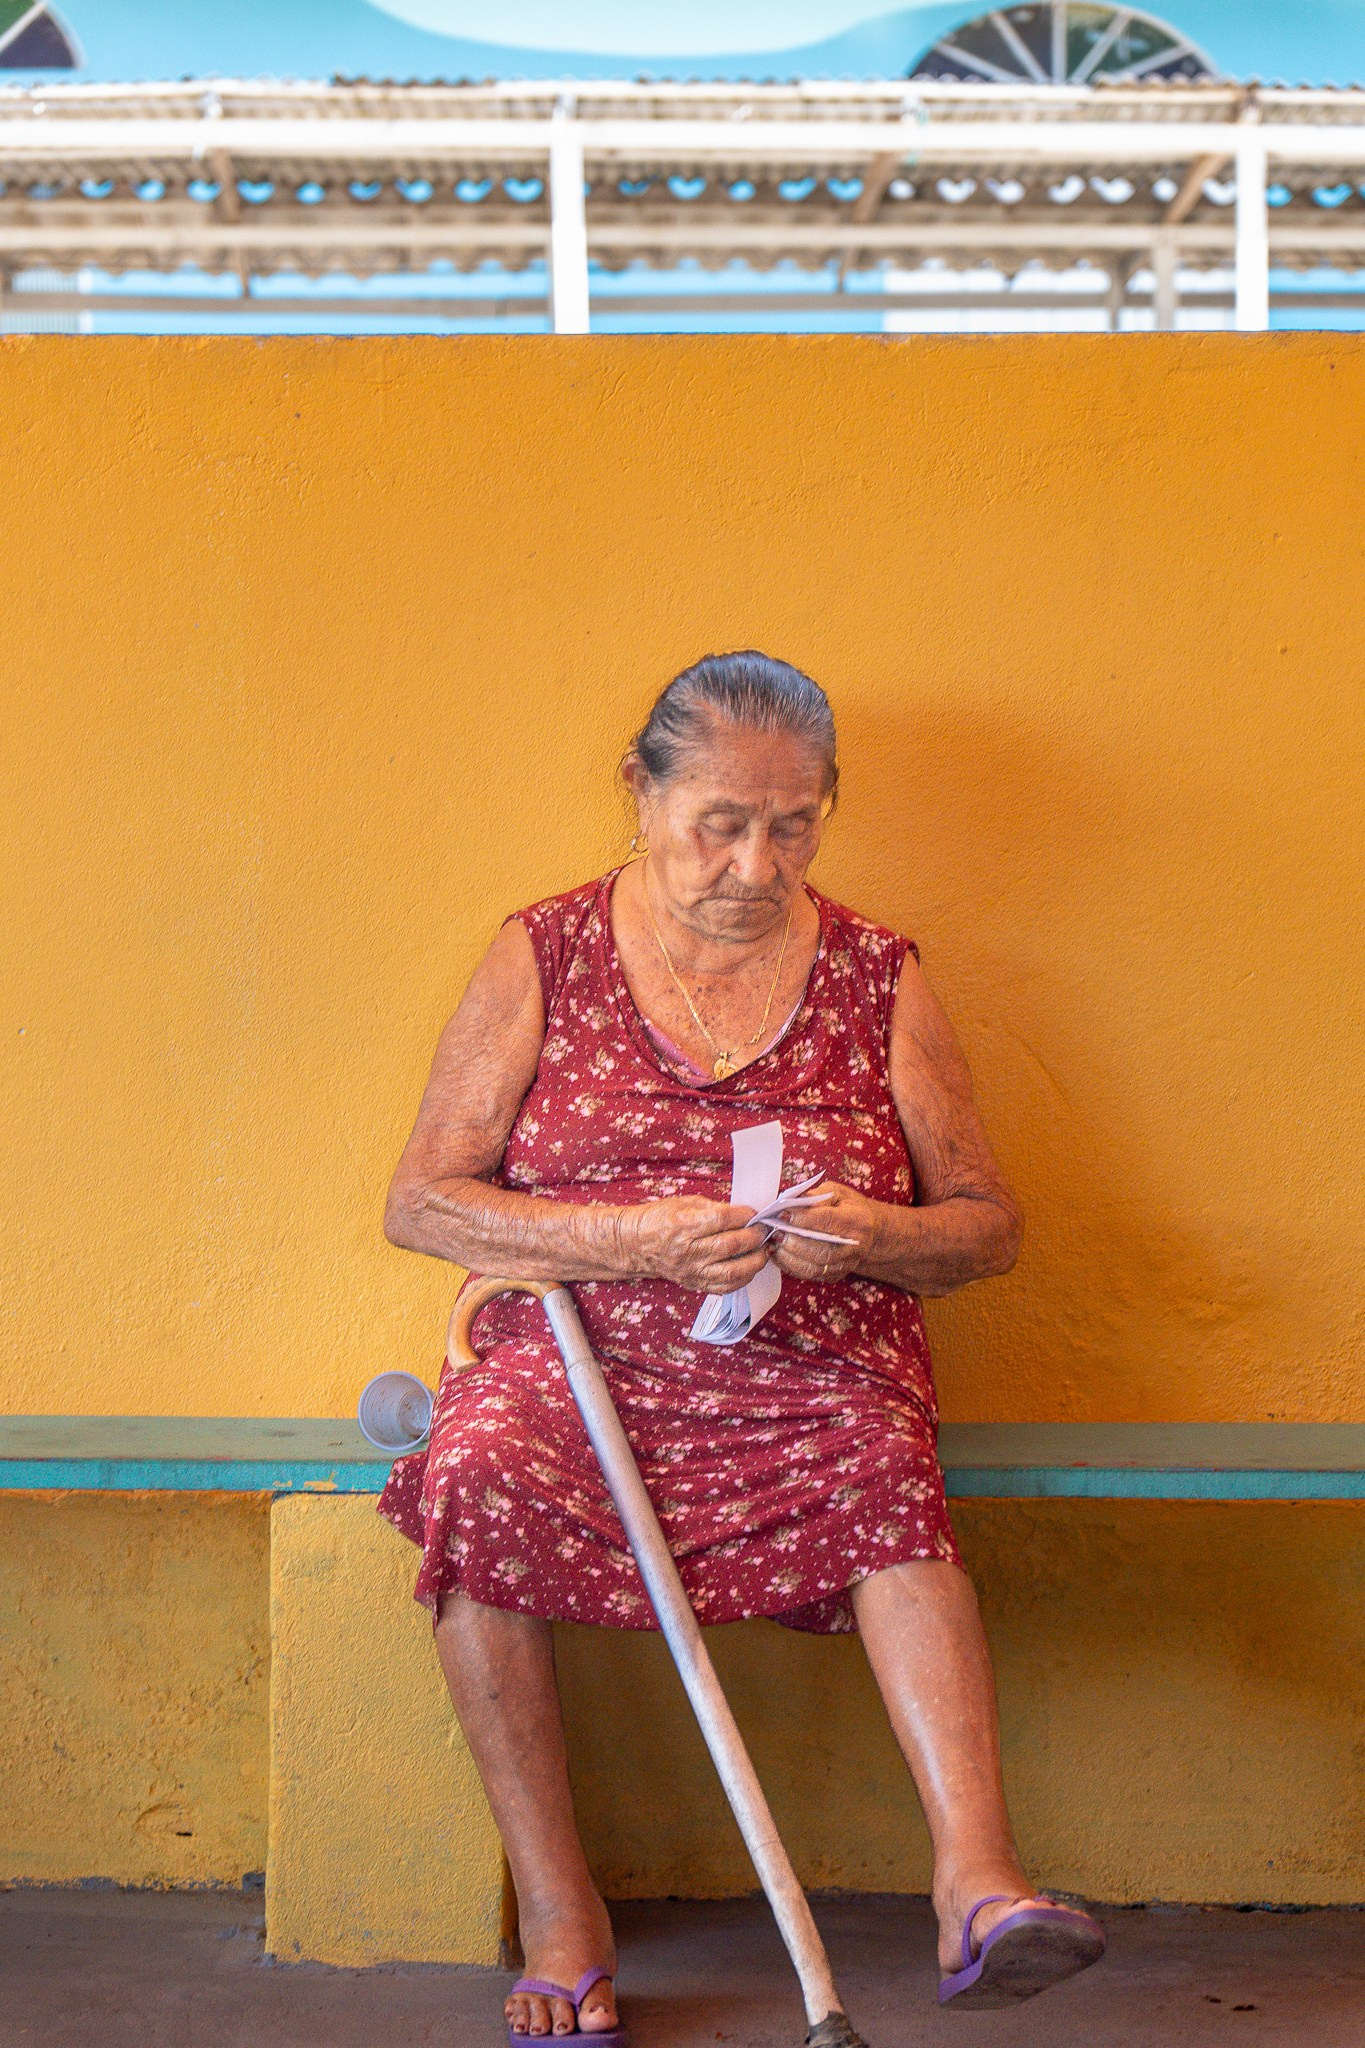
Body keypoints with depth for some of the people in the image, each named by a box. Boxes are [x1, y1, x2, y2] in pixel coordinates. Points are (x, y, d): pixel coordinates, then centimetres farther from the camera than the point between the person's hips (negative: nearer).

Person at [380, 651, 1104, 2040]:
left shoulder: (876, 980, 7)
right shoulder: (542, 961, 4)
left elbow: (988, 1227, 9)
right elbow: (419, 1205, -1)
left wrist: (867, 1237, -15)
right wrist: (634, 1238, -16)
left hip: (816, 1372, 0)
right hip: (578, 1355, 0)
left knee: (885, 1471, -33)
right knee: (478, 1482, -32)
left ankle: (974, 1876, -44)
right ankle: (556, 1912, -22)